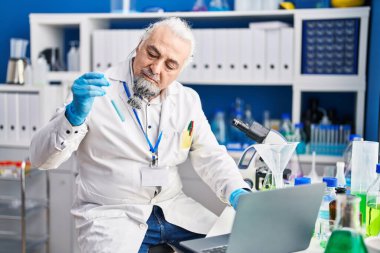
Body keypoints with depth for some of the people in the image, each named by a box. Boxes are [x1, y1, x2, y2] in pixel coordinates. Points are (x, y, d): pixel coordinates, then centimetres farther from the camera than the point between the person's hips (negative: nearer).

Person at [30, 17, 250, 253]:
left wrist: (238, 193, -10)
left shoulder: (188, 100, 6)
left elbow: (211, 156, 9)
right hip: (110, 214, -4)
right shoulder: (95, 92, -9)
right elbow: (41, 158, -13)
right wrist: (75, 114, -32)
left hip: (174, 209, 5)